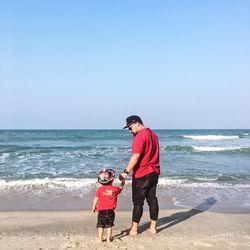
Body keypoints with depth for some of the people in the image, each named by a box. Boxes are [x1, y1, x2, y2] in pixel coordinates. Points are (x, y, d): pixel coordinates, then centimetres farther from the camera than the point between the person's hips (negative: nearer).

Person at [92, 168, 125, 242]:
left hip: (101, 211, -1)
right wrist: (122, 183, 39)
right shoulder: (115, 189, -2)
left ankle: (100, 239, 10)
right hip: (111, 211, 1)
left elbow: (96, 199, -2)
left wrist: (93, 207, 10)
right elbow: (120, 189, 21)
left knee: (100, 225, 8)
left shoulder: (99, 189, -6)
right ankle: (108, 239, 13)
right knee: (109, 225, 11)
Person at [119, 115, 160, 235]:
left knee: (138, 201, 1)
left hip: (142, 174, -8)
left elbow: (136, 156, -24)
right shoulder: (153, 134, 12)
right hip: (154, 172, 8)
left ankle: (134, 229, 9)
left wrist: (126, 171, -24)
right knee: (152, 199, 12)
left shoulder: (139, 136, -16)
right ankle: (153, 227, 18)